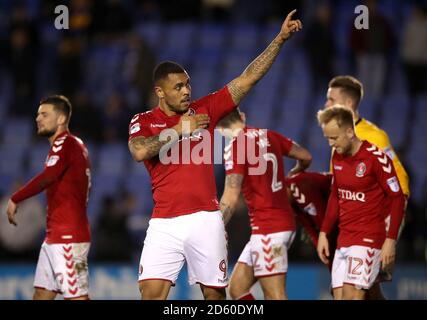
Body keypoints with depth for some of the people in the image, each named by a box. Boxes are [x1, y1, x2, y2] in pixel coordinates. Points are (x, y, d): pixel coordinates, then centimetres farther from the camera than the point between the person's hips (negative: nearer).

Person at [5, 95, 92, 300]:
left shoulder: (65, 143, -11)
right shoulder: (74, 145, 20)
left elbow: (47, 177, -26)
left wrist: (15, 199, -20)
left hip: (68, 238, -10)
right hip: (54, 236, 10)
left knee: (76, 295, -11)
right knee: (42, 293, 10)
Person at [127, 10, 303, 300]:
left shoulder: (205, 110, 8)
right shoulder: (144, 121, 4)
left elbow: (248, 78, 6)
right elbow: (140, 151, -18)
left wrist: (281, 39, 1)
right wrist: (179, 129, -10)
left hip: (205, 219, 2)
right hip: (165, 223, -1)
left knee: (215, 293, 5)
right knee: (151, 293, -9)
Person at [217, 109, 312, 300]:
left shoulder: (235, 147, -12)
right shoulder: (268, 136, 9)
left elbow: (230, 199, -17)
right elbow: (306, 157, 18)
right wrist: (293, 174, 39)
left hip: (267, 229, -8)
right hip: (284, 223, 8)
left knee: (275, 296, -9)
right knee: (237, 288, 13)